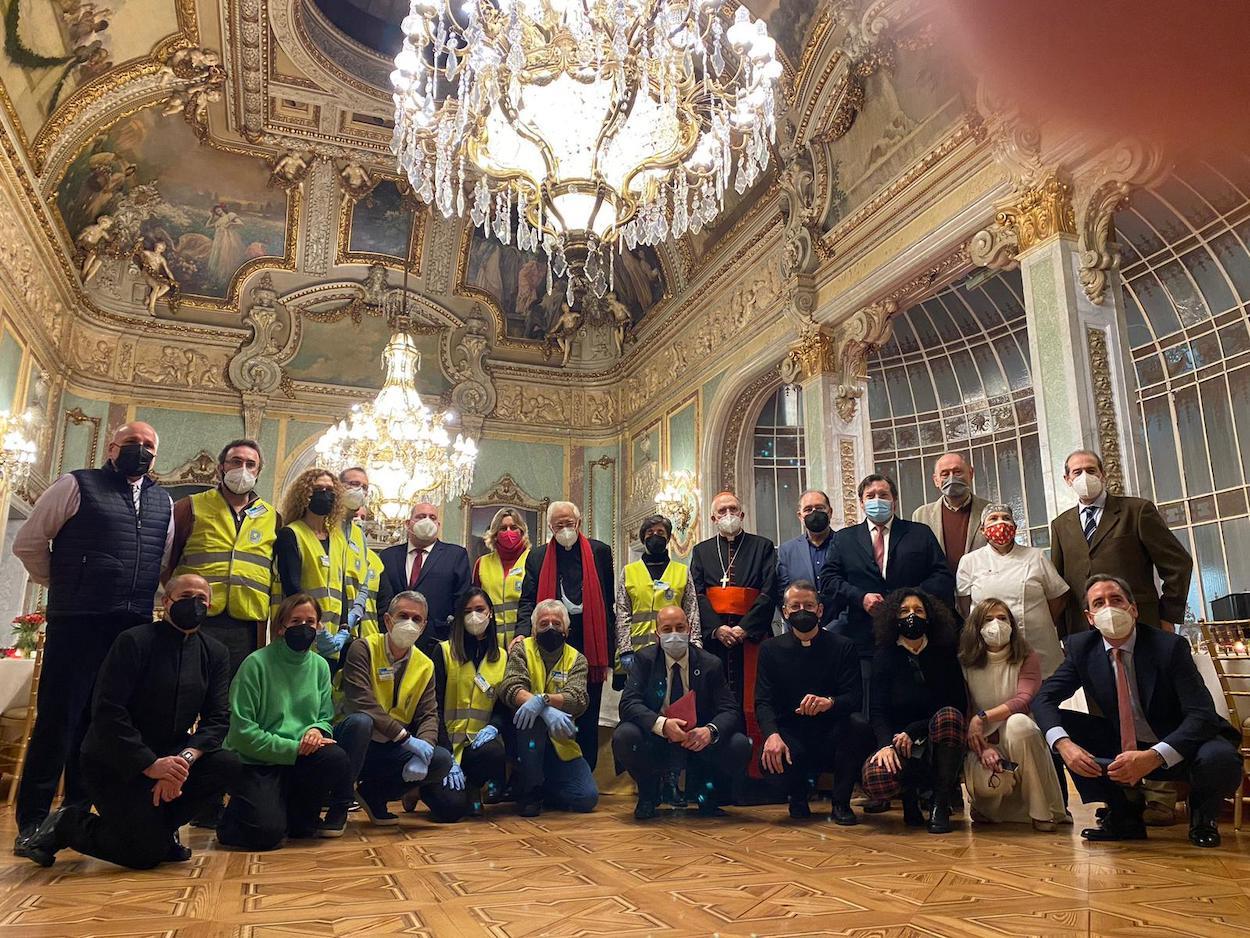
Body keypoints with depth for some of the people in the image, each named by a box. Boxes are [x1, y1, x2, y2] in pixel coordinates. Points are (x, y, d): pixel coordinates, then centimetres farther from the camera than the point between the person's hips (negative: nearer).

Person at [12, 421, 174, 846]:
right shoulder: (77, 486, 1)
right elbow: (28, 543, 3)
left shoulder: (163, 502, 14)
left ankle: (77, 812, 21)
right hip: (77, 622, -4)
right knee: (58, 717, -1)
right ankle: (32, 818, 10)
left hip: (134, 627, 5)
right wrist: (62, 587, 6)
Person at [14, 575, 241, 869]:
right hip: (114, 762, -5)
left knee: (227, 765, -22)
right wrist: (150, 765, -27)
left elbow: (217, 718, -4)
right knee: (148, 852, -20)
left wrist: (185, 759, -23)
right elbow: (107, 713, -19)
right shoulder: (134, 641, -12)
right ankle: (68, 824, 8)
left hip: (169, 756, 5)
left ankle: (159, 827, 2)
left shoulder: (215, 653, 2)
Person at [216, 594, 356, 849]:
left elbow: (326, 718, 9)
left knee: (337, 759, -27)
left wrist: (317, 730, -16)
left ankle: (300, 818, 2)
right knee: (267, 833, -25)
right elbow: (242, 730, -15)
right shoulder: (256, 663, -11)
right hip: (255, 762, -4)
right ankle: (233, 813, 12)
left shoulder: (320, 666, 4)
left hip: (302, 757, 5)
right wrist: (294, 748, -19)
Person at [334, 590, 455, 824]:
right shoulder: (363, 649, -10)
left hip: (391, 751, 5)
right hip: (354, 741, -5)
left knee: (442, 760, -17)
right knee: (360, 721, -37)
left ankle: (373, 794, 6)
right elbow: (361, 702, -22)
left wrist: (424, 748, -22)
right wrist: (405, 737, -26)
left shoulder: (425, 666, 6)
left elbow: (429, 715, 0)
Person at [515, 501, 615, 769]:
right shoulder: (538, 556, 9)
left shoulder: (599, 552, 5)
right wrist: (523, 632, -15)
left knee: (587, 720, 7)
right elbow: (528, 600, 3)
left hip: (589, 646, -1)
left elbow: (608, 602, 4)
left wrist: (607, 651, 1)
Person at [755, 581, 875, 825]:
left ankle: (841, 803, -8)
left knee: (859, 725, -32)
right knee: (770, 757, -31)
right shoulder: (771, 649, 5)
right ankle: (799, 795, 9)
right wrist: (772, 735, -27)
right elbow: (763, 701, -5)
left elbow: (855, 698, -10)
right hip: (792, 735, 1)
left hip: (832, 736, 0)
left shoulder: (842, 647, 1)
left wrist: (829, 702, -34)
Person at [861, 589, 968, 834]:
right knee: (875, 781, -34)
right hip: (899, 743, -1)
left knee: (949, 715, -34)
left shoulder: (944, 654, 7)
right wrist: (886, 744, -25)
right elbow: (877, 710, -5)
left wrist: (914, 731, -11)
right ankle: (910, 793, 5)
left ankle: (941, 806, -19)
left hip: (938, 744, 1)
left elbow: (959, 706, -1)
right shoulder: (885, 657, 4)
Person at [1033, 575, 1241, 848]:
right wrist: (1064, 744, -32)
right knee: (1058, 726, -16)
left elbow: (1202, 714, -26)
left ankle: (1203, 818, 3)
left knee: (1219, 758, -35)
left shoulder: (1170, 646, -19)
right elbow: (1044, 698, -10)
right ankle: (1123, 817, 1)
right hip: (1121, 748, 4)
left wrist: (1153, 757, -41)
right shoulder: (1081, 648, -8)